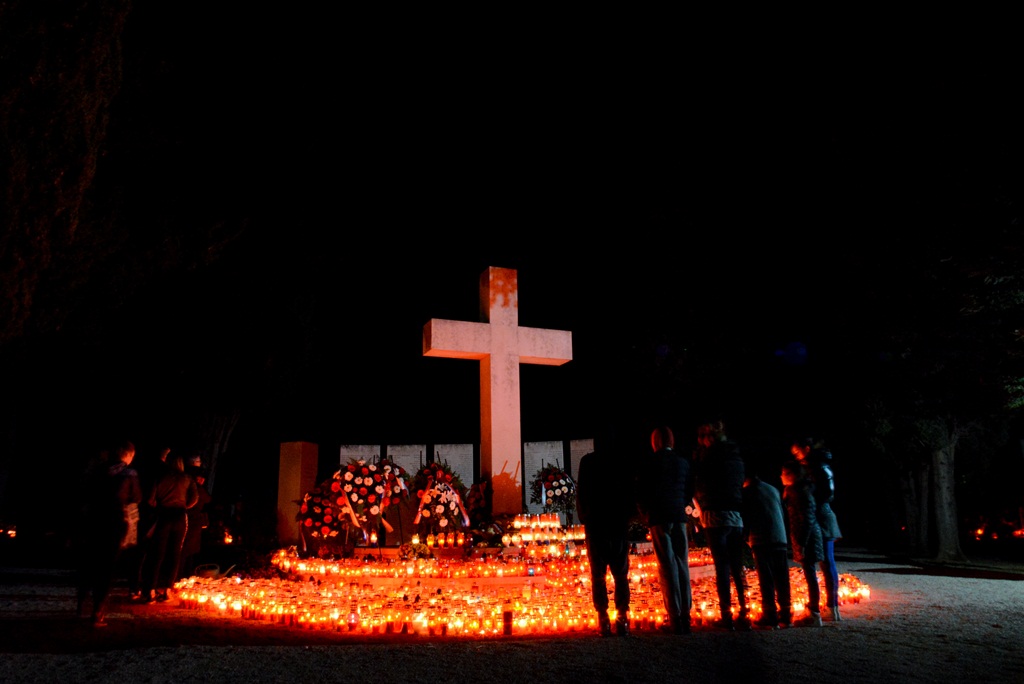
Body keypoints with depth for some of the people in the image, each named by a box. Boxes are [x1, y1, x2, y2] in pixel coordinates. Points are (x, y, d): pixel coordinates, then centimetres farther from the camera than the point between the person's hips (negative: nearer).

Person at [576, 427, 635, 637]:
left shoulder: (588, 461, -2)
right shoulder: (622, 460, 0)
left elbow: (581, 493, 0)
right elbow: (631, 492, 3)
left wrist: (583, 517, 8)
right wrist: (628, 514, 10)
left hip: (595, 523, -1)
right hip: (619, 523, 1)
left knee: (598, 573, 3)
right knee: (620, 573, 7)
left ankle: (603, 619, -3)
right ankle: (622, 618, -1)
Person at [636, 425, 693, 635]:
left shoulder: (652, 462, -4)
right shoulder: (684, 461, 7)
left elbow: (642, 492, -3)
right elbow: (689, 491, 11)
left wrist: (645, 515, 10)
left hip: (659, 518, -3)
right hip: (679, 517, 4)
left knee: (667, 566, -3)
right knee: (682, 565, 7)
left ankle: (675, 619, -6)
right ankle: (685, 616, 6)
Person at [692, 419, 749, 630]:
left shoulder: (705, 454, -2)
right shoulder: (736, 456, 14)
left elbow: (697, 486, 4)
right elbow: (741, 485, 19)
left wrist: (703, 506, 20)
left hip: (716, 516, -5)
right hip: (737, 516, 5)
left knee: (722, 566, -3)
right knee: (737, 566, 8)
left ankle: (726, 616, -3)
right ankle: (743, 614, 8)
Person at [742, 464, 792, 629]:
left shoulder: (746, 492, -1)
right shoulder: (774, 490, 15)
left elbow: (745, 517, -1)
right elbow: (783, 514, 19)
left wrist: (747, 538, 12)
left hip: (760, 541, -5)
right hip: (780, 539, 5)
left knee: (766, 579, -3)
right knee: (782, 578, 8)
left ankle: (770, 616, -3)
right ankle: (785, 615, 12)